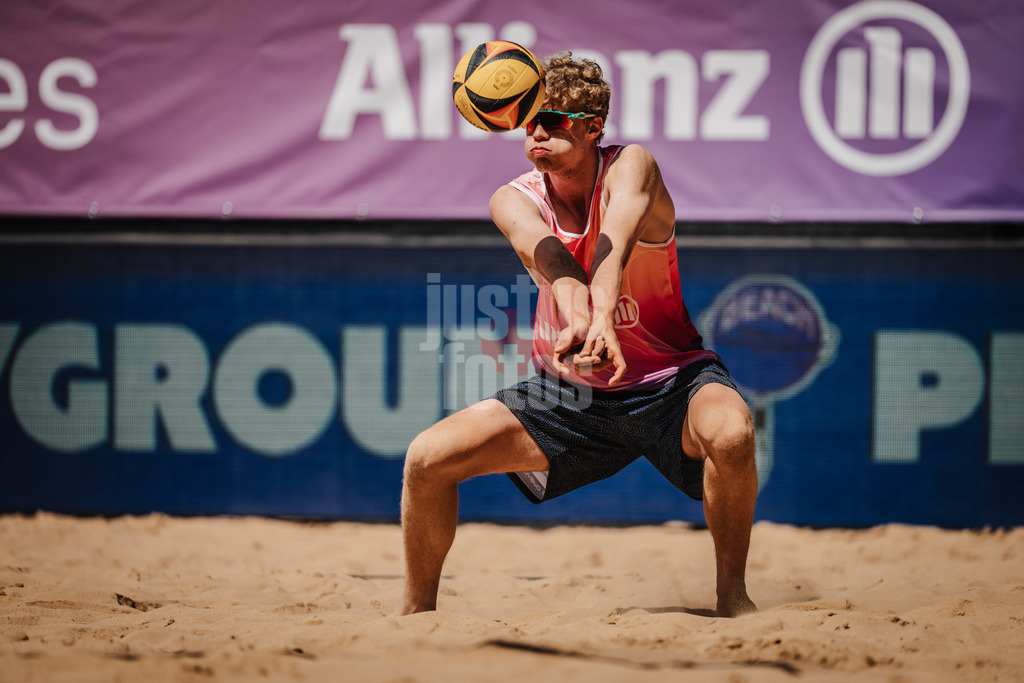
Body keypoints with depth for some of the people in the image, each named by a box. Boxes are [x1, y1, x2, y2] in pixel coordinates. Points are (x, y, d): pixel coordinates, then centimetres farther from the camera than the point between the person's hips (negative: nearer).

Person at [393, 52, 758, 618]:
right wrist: (574, 314, -56)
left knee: (731, 434, -36)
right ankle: (417, 609, 13)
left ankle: (732, 594, -16)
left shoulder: (630, 167, -16)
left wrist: (603, 318, -60)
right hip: (567, 393, 3)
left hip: (668, 379, -3)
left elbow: (615, 240, -39)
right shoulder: (513, 201, -9)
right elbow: (545, 252, -33)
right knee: (428, 457, -9)